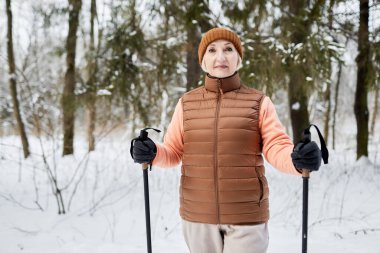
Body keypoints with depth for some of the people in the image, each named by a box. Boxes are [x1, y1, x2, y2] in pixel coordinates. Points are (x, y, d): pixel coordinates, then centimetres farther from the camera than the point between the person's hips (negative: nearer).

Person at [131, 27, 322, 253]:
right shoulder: (187, 103, 4)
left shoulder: (259, 102, -2)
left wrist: (299, 159, -31)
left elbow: (277, 147, -9)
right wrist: (151, 152, -15)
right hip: (198, 214, 3)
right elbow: (173, 152, 7)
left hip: (246, 215, -2)